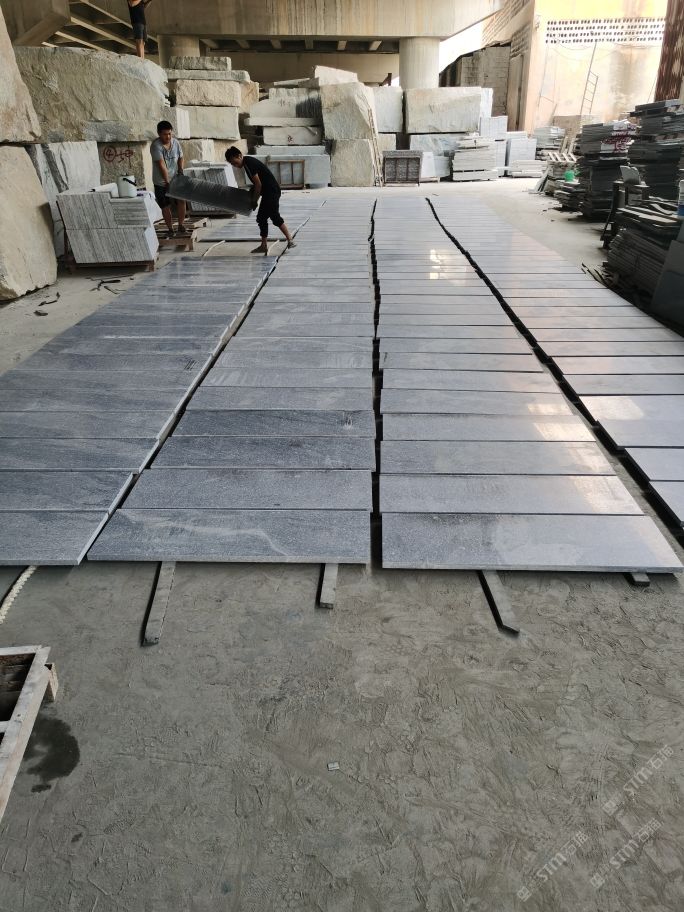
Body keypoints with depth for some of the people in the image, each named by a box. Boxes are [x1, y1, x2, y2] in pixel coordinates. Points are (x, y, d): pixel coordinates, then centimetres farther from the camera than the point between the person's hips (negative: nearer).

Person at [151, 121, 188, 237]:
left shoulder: (175, 142, -2)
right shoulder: (156, 146, -19)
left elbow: (180, 158, 8)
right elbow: (161, 165, -23)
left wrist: (181, 174, -5)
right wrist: (167, 182, -27)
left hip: (175, 179, 4)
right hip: (161, 182, -4)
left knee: (182, 200, -8)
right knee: (166, 206, 1)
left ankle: (181, 226, 6)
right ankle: (170, 230, 13)